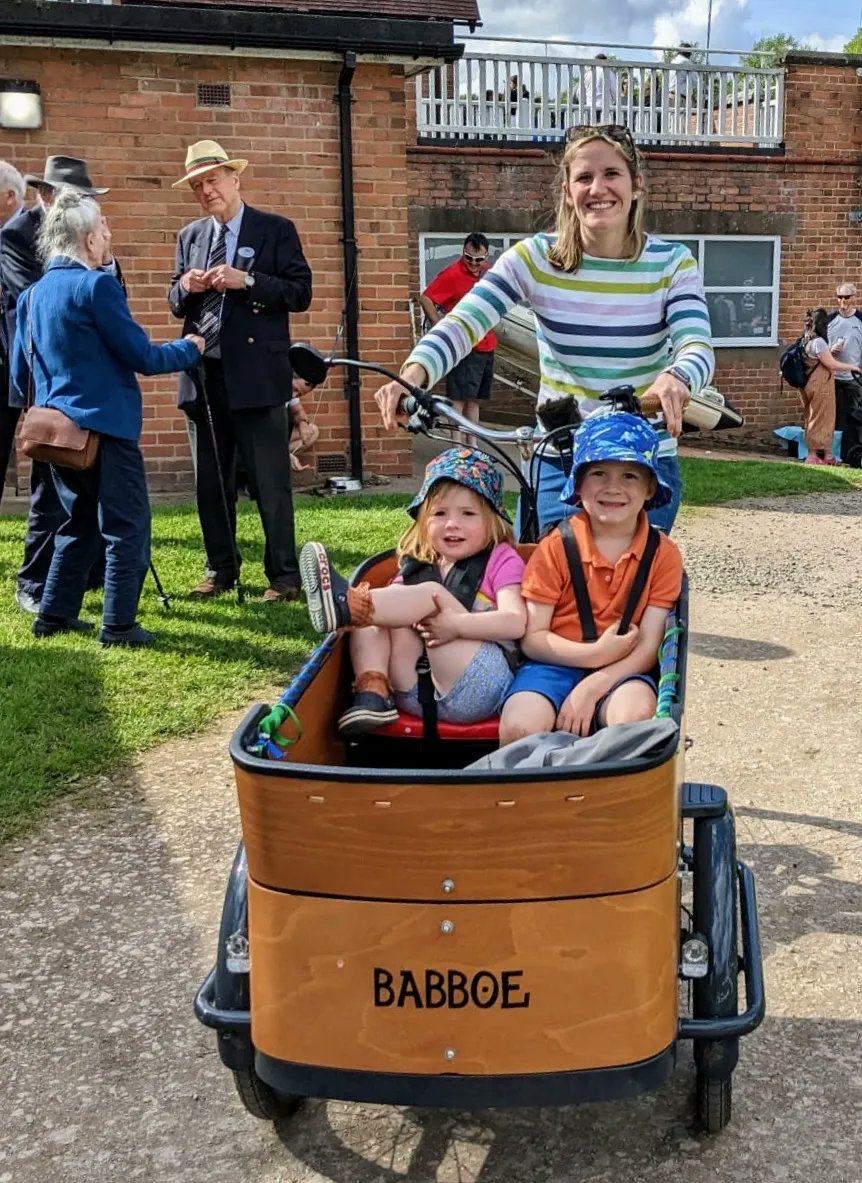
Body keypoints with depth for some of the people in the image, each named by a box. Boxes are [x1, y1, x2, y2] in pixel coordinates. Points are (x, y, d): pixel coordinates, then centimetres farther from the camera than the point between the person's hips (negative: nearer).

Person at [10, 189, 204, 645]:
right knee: (127, 526, 1)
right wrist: (189, 349, 3)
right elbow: (141, 356, -14)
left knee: (80, 522, 20)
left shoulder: (32, 295, 10)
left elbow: (20, 371, 14)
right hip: (105, 426, -8)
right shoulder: (96, 285, -13)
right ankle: (119, 625, 2)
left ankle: (54, 614, 22)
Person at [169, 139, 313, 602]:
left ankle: (283, 575, 6)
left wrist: (246, 281, -16)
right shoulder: (189, 237, 17)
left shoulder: (276, 230, 2)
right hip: (204, 375, 5)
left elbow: (300, 293, -5)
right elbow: (177, 304, 19)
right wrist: (185, 288, -3)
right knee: (210, 482, 10)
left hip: (256, 376, -5)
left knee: (270, 482, -3)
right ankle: (220, 569, 22)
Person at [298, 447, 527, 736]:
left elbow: (515, 623, -11)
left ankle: (345, 604, -30)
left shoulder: (500, 559, 5)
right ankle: (373, 696, -25)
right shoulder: (417, 565, 20)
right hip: (420, 696, 5)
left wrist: (456, 624, -25)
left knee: (432, 594, -18)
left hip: (477, 689, -5)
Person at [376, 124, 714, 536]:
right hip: (559, 463, 0)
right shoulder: (536, 258, -6)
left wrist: (675, 379, -44)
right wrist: (415, 372, -39)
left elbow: (697, 348, -19)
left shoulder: (672, 263, -4)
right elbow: (461, 323, -18)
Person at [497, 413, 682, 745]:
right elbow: (532, 638, -4)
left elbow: (648, 647, -5)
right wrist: (595, 653, -19)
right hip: (556, 664, 0)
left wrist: (590, 689, -20)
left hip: (620, 672, 1)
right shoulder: (556, 548, -1)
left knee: (635, 716, -34)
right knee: (519, 727, -30)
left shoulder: (663, 554, 1)